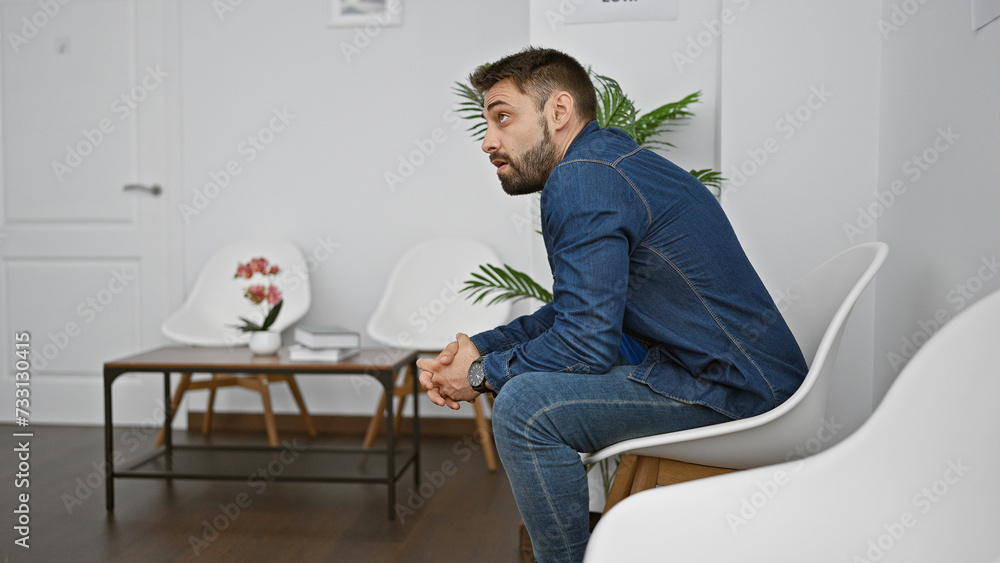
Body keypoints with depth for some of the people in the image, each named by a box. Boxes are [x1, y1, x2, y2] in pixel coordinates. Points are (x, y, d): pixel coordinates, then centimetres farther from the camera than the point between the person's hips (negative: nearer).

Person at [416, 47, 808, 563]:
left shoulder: (581, 180, -17)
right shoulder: (607, 159, 14)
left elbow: (586, 341, -22)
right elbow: (574, 312, 20)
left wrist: (483, 374, -6)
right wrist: (480, 347, 8)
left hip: (733, 389, -11)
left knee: (523, 405, -22)